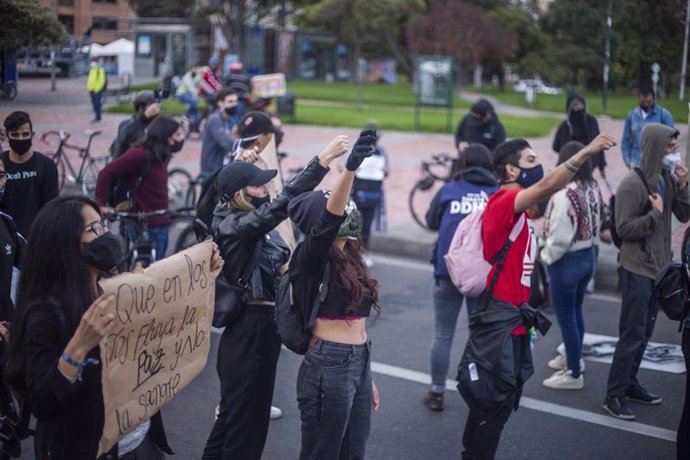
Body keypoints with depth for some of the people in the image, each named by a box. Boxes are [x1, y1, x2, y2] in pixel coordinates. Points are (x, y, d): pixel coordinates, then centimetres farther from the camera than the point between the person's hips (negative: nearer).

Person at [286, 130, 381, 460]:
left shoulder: (349, 257, 13)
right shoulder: (313, 258, -11)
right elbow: (328, 221, -32)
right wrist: (350, 169, -45)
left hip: (359, 364, 8)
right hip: (328, 367, -8)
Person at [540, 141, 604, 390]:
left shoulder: (565, 194, -25)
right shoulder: (593, 189, -1)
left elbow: (559, 236, -22)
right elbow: (597, 223, 6)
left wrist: (547, 257, -7)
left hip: (567, 261, -8)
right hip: (588, 256, 8)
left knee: (566, 316, 5)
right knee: (576, 310, 25)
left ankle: (574, 374, 14)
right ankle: (574, 358, 42)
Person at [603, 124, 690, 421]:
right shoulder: (633, 184, -17)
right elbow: (624, 229, -18)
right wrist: (655, 214, -22)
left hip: (658, 267, 8)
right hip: (637, 269, -7)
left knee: (644, 332, 14)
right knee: (632, 334, -4)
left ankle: (629, 384, 26)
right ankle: (614, 395, 4)